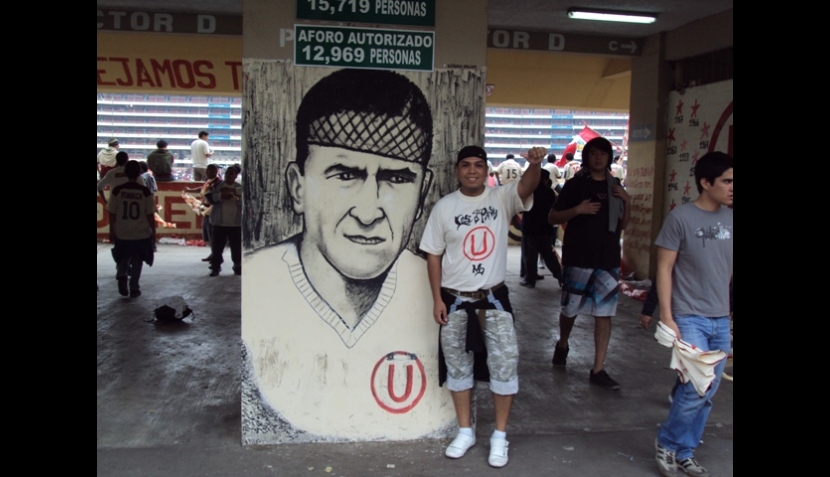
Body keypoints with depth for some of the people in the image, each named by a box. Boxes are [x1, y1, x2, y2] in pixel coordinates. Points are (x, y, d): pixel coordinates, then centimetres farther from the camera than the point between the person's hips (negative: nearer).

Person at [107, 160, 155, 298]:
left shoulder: (117, 190, -5)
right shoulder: (145, 192, -8)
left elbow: (112, 214, -2)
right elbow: (150, 215, -6)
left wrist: (112, 232, 8)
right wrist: (153, 232, 5)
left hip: (122, 234, 1)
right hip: (141, 234, -1)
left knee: (122, 259, 20)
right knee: (137, 262, 12)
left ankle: (121, 276, -6)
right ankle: (134, 288, 14)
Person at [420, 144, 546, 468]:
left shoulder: (502, 198, -4)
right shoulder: (444, 207, -2)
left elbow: (527, 187, -25)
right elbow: (433, 255, 1)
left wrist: (535, 164, -47)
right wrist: (437, 299, -4)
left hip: (493, 296, -1)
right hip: (455, 298, 1)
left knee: (505, 364, 2)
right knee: (457, 365, 12)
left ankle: (500, 436, 20)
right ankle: (465, 432, 30)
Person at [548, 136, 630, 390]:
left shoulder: (614, 186, 11)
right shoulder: (575, 184, -1)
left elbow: (623, 224, 17)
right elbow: (552, 217, -2)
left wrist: (626, 201, 0)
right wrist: (577, 210, -18)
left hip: (608, 258, 3)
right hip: (578, 257, -3)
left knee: (604, 313, 1)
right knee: (571, 308, 8)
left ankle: (598, 370, 6)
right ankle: (562, 345, 38)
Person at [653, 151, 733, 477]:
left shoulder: (729, 218, 5)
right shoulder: (681, 218, -11)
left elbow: (729, 267, 14)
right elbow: (664, 269, -9)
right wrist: (666, 317, -12)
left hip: (721, 320, 6)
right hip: (689, 318, -6)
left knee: (708, 393, 10)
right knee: (696, 388, -10)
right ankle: (667, 443, 15)